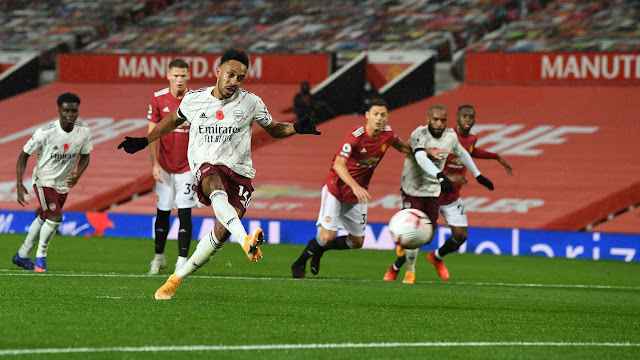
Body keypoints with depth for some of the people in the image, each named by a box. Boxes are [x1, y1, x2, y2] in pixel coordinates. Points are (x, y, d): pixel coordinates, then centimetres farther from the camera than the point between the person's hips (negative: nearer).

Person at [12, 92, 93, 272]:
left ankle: (22, 255, 33)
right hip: (44, 181, -5)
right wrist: (19, 184, -22)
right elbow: (24, 155, -14)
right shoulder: (45, 132, -24)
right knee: (55, 218, -20)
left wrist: (78, 174, -15)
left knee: (43, 219, 16)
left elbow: (85, 156, 5)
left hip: (63, 184, 5)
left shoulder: (83, 131, -12)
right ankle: (41, 254, 3)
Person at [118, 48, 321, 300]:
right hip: (206, 166, -1)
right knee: (217, 187, -40)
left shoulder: (251, 102, 3)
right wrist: (144, 141, 22)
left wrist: (297, 128, -2)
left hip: (239, 172, 1)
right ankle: (246, 241, -65)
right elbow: (173, 120, 26)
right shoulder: (194, 99, 5)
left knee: (222, 232, -17)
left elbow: (274, 129, 17)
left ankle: (178, 278, 3)